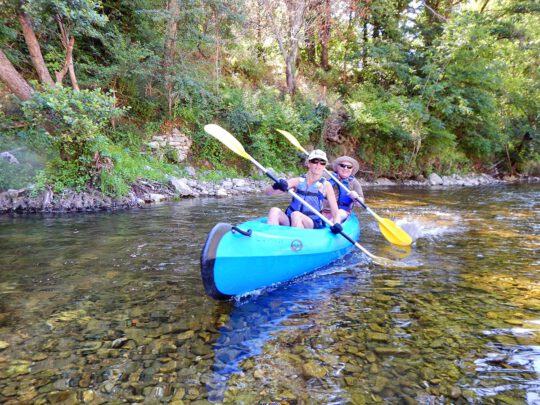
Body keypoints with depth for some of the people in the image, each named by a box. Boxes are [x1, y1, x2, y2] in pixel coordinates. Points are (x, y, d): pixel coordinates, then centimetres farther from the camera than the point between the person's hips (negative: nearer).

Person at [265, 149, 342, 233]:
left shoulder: (326, 185, 1)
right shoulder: (298, 181, 6)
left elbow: (335, 213, -2)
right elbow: (268, 192, -1)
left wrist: (337, 224, -24)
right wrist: (276, 186, -24)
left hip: (313, 224, -2)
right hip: (290, 221, 3)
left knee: (296, 214, -32)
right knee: (274, 210, -25)